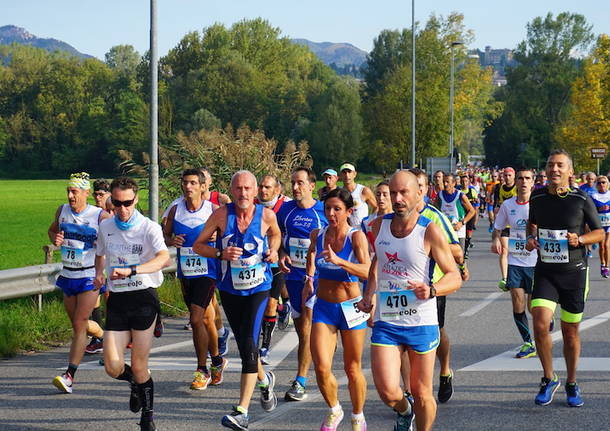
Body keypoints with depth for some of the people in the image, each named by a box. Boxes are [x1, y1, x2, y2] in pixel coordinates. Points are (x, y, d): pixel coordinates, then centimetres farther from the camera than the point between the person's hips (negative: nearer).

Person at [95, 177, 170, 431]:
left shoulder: (148, 227, -8)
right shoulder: (105, 227, 8)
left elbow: (164, 258, -26)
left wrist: (131, 271, -38)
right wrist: (99, 273, 6)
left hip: (144, 298, -4)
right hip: (117, 300, 4)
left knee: (139, 366, -4)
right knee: (113, 366, -6)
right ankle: (135, 382, 30)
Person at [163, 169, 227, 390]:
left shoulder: (213, 210, -6)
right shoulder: (175, 210, 4)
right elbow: (165, 234, 14)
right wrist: (171, 241, -8)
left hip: (206, 271, -5)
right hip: (185, 272, 5)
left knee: (196, 319, -15)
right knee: (205, 318, 17)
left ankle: (202, 370, -4)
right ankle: (217, 360, 36)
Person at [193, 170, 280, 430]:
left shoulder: (266, 215, -8)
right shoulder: (222, 214, -10)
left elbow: (275, 234, 17)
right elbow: (198, 245, -3)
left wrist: (273, 251, -4)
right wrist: (221, 253, -21)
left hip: (258, 288, -2)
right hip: (230, 289, 2)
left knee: (249, 344, -16)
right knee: (243, 344, 16)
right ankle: (264, 380, 49)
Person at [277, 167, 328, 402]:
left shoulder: (323, 211, -5)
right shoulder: (286, 209, 5)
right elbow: (277, 237, 17)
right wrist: (282, 255, -1)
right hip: (293, 274, 5)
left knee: (307, 327, -12)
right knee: (300, 328, 13)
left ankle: (300, 382, -12)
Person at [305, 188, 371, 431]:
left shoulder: (356, 236, -13)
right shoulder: (317, 235, 0)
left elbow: (367, 272, -28)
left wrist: (338, 261, -39)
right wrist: (309, 278, 14)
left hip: (351, 308, -3)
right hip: (323, 308, 3)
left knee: (352, 369, 7)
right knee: (321, 368, -8)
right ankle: (334, 411, 19)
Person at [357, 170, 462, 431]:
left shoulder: (430, 231, -10)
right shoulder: (379, 225, 4)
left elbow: (454, 277, -9)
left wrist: (431, 290, -29)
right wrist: (369, 294, 14)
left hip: (421, 323, -3)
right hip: (385, 322, 3)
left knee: (422, 394, 5)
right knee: (387, 391, -10)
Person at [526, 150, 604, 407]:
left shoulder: (582, 199, -8)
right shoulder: (537, 197, 0)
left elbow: (600, 233, 0)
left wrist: (579, 240, -18)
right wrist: (531, 237, -1)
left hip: (574, 272, -1)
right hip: (545, 272, 1)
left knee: (570, 332, 7)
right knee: (540, 325, -15)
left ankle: (571, 384, 27)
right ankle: (549, 379, 5)